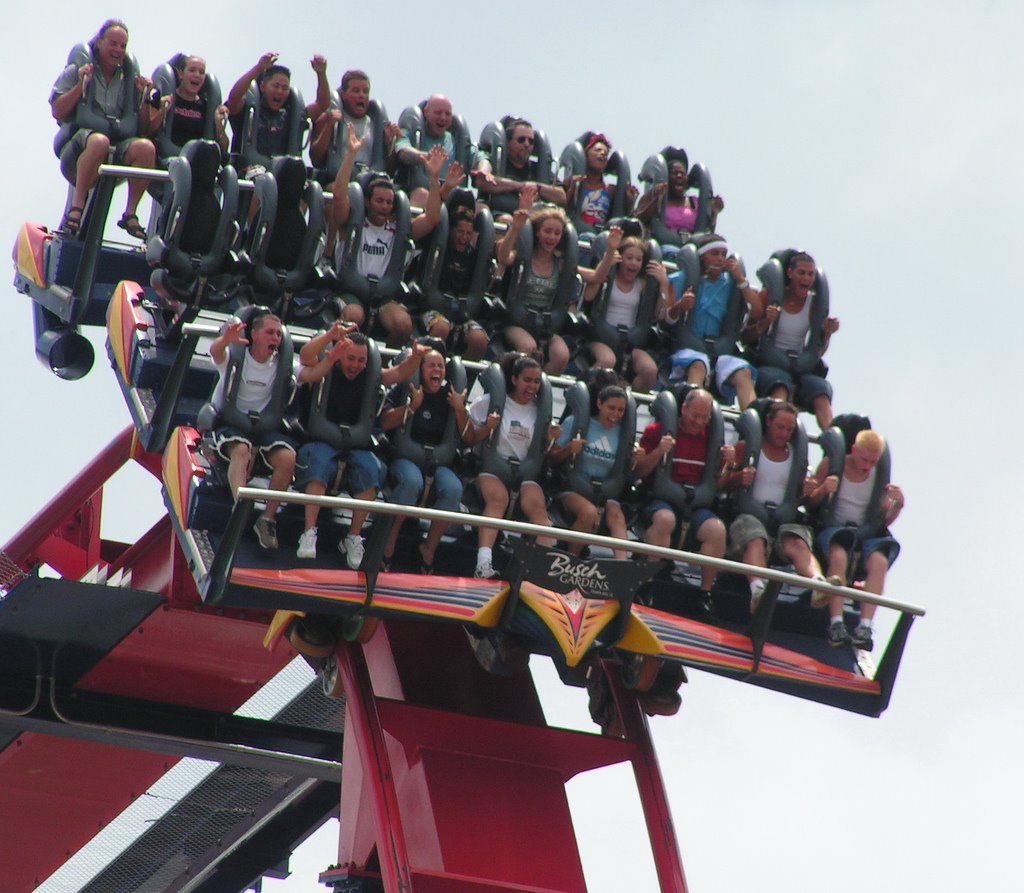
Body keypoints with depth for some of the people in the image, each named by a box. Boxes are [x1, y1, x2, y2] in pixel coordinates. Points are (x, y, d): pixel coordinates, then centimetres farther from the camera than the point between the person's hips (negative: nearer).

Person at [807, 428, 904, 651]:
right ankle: (836, 624, -43)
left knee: (879, 561, -31)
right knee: (839, 555, -38)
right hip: (832, 529, -2)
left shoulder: (879, 475, 10)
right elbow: (809, 501, 4)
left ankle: (865, 627, -40)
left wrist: (897, 505, -8)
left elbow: (884, 520, 12)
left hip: (866, 533, 2)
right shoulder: (831, 465, 2)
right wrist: (823, 490, -17)